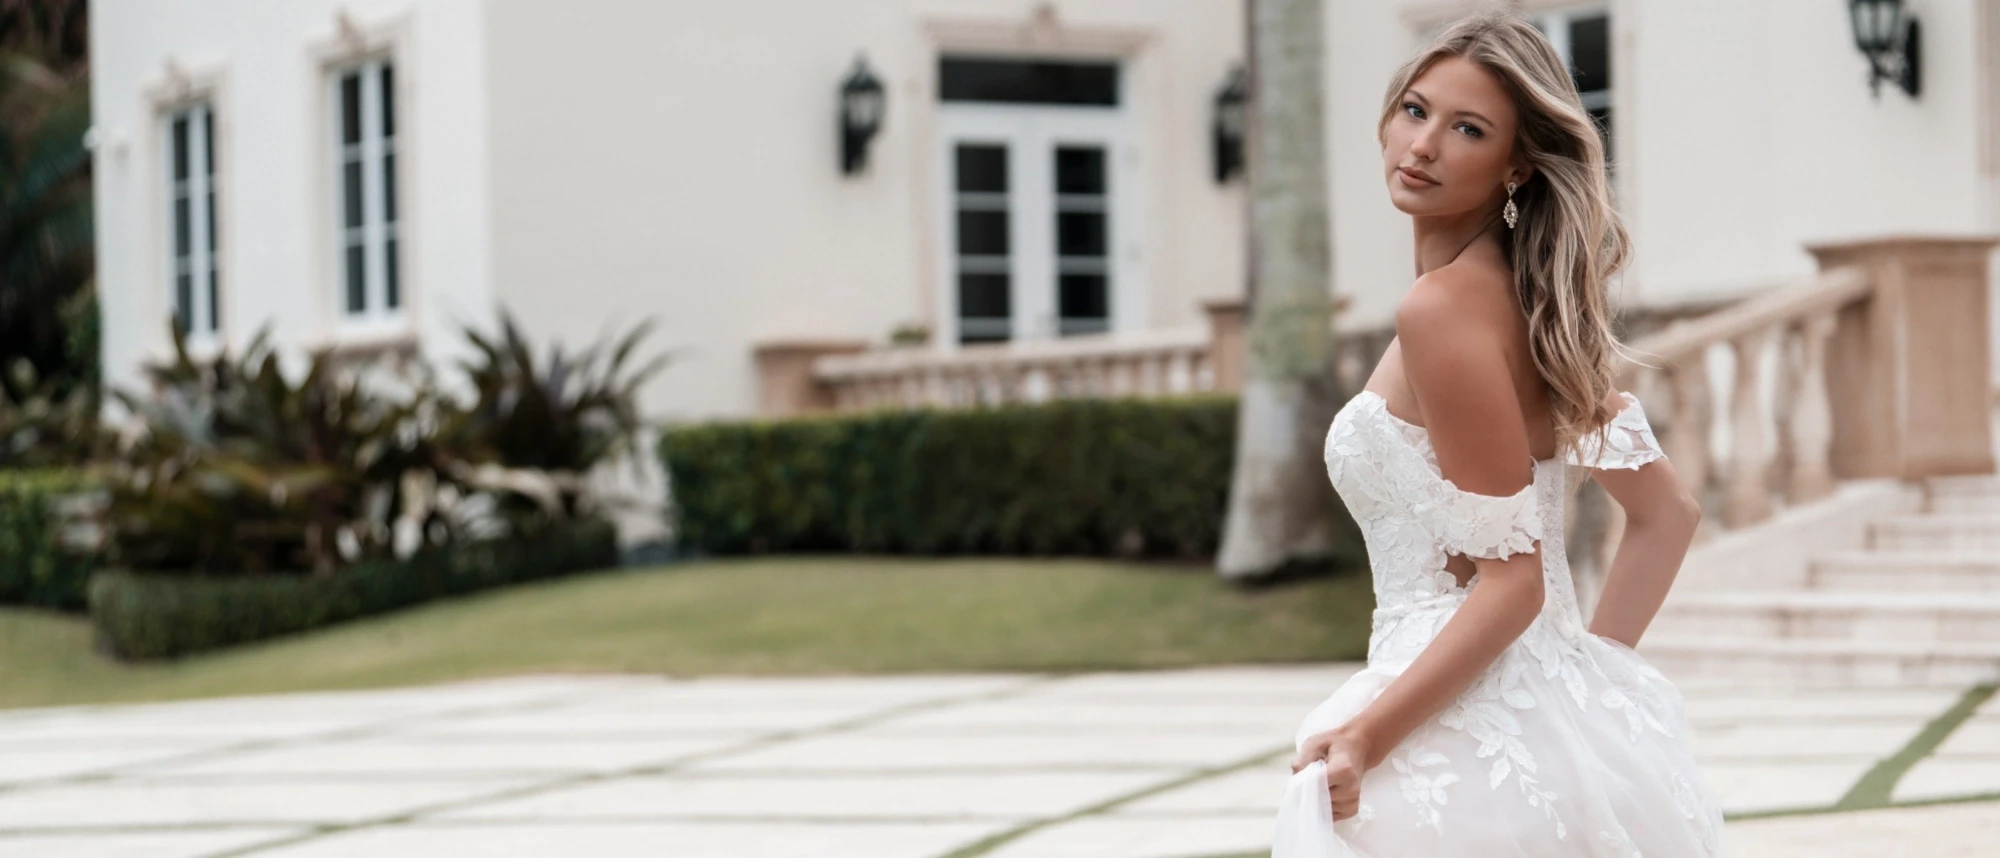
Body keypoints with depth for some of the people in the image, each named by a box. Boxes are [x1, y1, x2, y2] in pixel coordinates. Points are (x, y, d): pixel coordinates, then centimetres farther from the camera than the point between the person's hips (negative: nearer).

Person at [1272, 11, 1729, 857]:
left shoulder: (1445, 307, -15)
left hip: (1466, 744, -8)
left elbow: (1512, 579, -18)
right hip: (1560, 719, 8)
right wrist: (1590, 670, 13)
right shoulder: (1529, 303, 11)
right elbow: (1665, 515, 14)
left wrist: (1365, 738, -18)